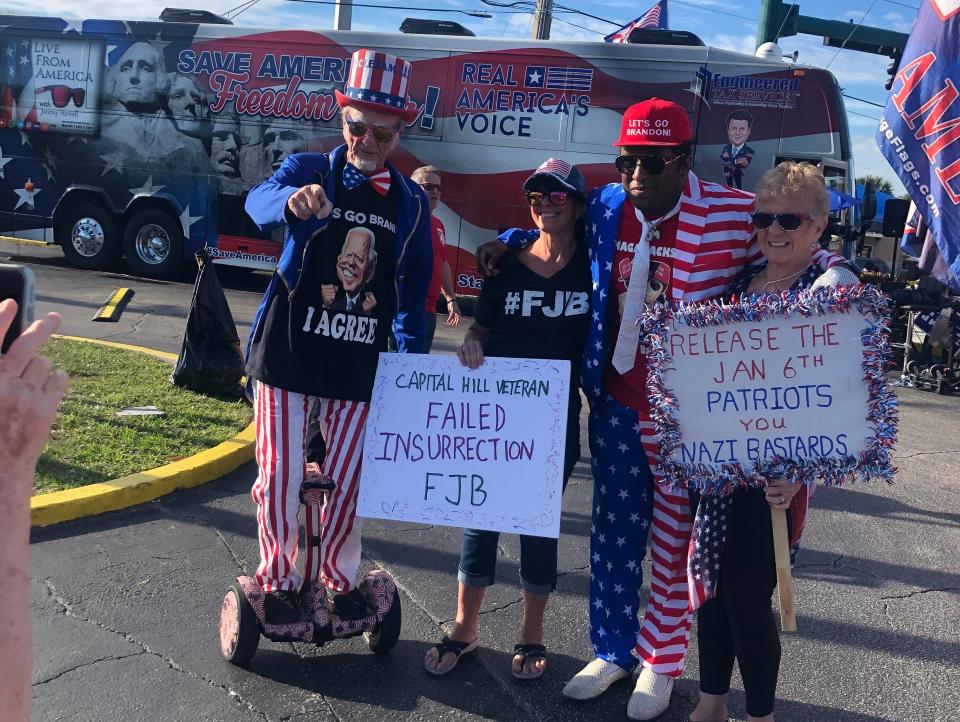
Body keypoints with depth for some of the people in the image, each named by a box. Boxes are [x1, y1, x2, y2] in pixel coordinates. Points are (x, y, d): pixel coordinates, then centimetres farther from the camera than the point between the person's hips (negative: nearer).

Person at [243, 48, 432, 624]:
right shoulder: (309, 170, -2)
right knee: (281, 473, 5)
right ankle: (278, 580, 25)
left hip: (359, 366, 2)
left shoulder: (410, 201, 7)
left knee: (347, 479, 8)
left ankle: (337, 577, 29)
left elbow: (415, 287, 10)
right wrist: (293, 201, -48)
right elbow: (260, 202, -25)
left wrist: (413, 355, 1)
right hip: (289, 353, -2)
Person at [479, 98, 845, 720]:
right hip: (616, 404, 4)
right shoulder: (606, 208, 0)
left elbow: (809, 261, -1)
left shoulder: (735, 215, -13)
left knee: (674, 541, 11)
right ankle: (612, 651, 35)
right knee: (614, 533, 15)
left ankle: (662, 660, 31)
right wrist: (510, 243, 7)